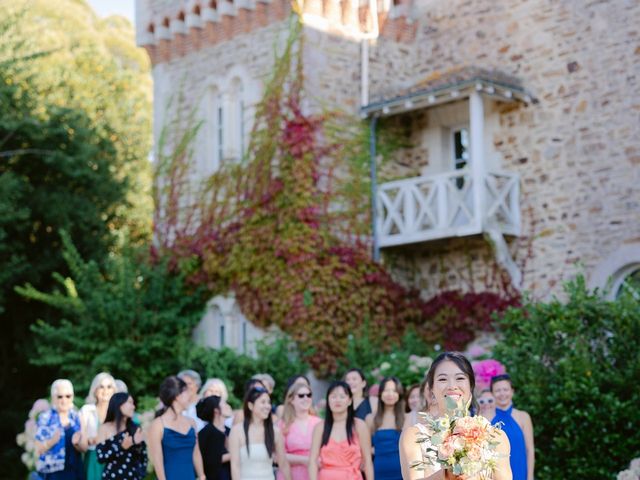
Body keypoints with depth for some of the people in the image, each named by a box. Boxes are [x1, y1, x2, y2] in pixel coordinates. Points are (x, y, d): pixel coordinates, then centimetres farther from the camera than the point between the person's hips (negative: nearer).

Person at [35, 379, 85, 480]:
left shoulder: (76, 417, 8)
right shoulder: (45, 418, -4)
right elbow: (39, 449, -5)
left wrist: (76, 443, -11)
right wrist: (53, 440, -23)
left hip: (75, 472, 4)